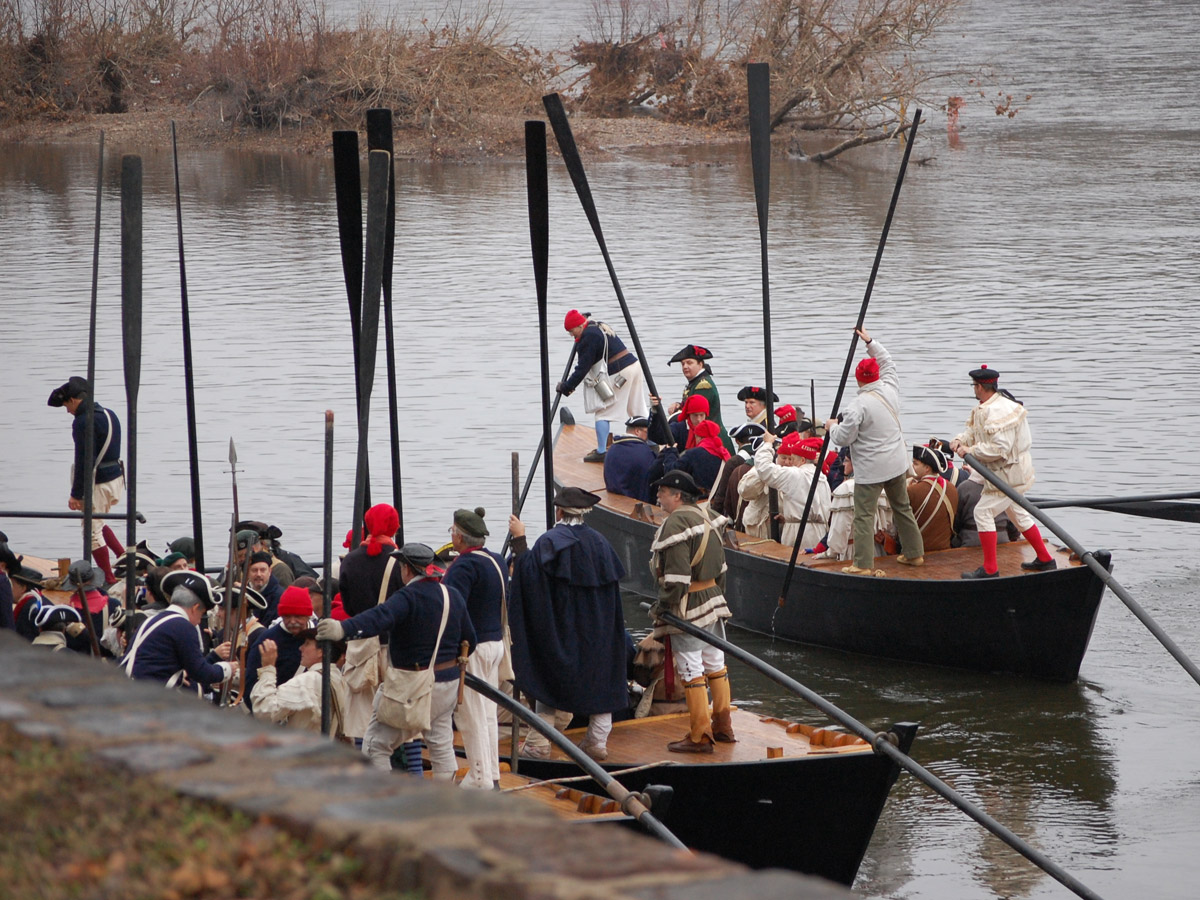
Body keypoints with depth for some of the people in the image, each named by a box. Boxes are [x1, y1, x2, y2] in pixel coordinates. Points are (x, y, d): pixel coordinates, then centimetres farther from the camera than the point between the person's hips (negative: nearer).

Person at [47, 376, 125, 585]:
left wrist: (76, 494, -17)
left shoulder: (83, 422, -18)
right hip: (116, 479, 9)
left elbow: (84, 460, -21)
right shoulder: (109, 415, 10)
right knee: (97, 523, 27)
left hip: (98, 483, -9)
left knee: (92, 532, 2)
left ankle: (109, 580, 7)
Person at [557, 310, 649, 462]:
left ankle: (601, 451, -3)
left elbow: (583, 368, -12)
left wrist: (567, 387, -4)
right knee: (639, 410, 17)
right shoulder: (599, 327, 16)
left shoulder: (589, 337, -14)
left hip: (619, 374, -10)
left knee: (602, 413, -1)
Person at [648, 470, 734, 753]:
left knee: (691, 671, -4)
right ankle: (723, 727, 24)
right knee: (715, 664, 16)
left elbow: (677, 576, -23)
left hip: (688, 606, -9)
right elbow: (720, 566, 18)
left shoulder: (675, 524, -18)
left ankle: (699, 736, -2)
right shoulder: (704, 518, 12)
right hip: (713, 599, 9)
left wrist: (662, 608, -16)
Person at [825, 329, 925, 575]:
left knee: (864, 515, -3)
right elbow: (888, 362, 20)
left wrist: (832, 426, 7)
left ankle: (864, 564, -7)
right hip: (897, 463, 7)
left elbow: (844, 438, -14)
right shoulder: (890, 389, 0)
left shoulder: (858, 406, -19)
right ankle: (914, 553, 29)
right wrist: (869, 342, 27)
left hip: (871, 469, -7)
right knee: (902, 508, 21)